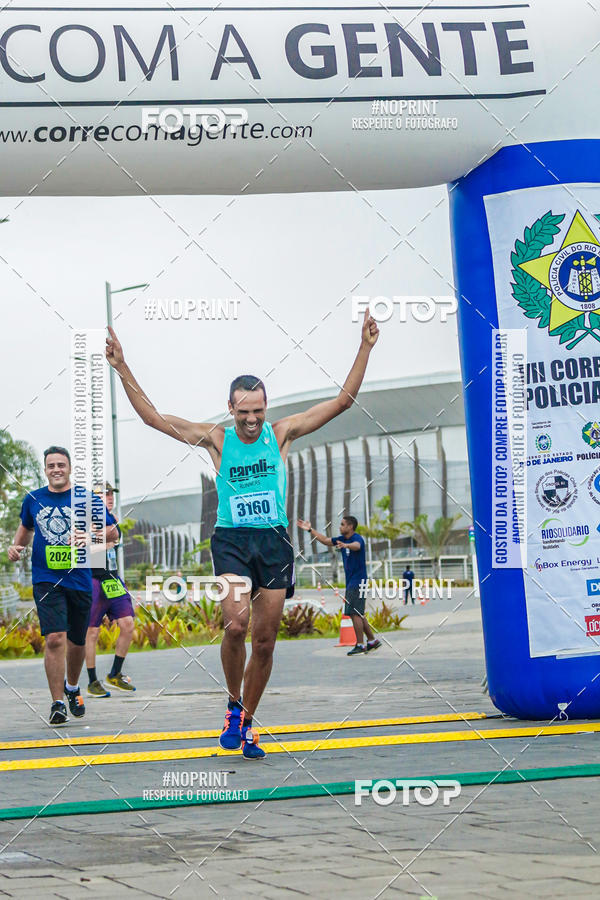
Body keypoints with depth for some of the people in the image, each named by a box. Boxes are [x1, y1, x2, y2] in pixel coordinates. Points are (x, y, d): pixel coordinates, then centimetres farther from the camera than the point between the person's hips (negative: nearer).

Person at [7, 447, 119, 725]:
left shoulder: (87, 499, 0)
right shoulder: (33, 500, 7)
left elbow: (113, 532, 0)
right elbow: (26, 527, 27)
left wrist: (91, 537, -19)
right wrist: (17, 546, 8)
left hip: (79, 580, 1)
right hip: (46, 580, 0)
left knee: (76, 642, 13)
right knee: (55, 639, -17)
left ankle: (72, 687, 42)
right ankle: (57, 703, -10)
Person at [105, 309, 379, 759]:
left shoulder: (282, 432, 4)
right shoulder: (216, 439, 2)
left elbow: (343, 401, 3)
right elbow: (154, 417, 0)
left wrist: (365, 349, -4)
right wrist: (123, 368, -8)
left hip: (275, 541, 2)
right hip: (231, 540, -2)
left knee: (265, 639, 3)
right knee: (236, 624, -22)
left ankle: (246, 723, 18)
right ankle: (234, 705, 2)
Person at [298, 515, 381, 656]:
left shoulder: (357, 538, -15)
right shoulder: (342, 539, 13)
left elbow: (357, 545, -38)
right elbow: (325, 540, 23)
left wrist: (346, 545, -60)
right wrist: (310, 530, 18)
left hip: (358, 581, -9)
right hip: (350, 582, 9)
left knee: (355, 613, -11)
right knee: (357, 614, 11)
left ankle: (360, 645, -8)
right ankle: (372, 641, 18)